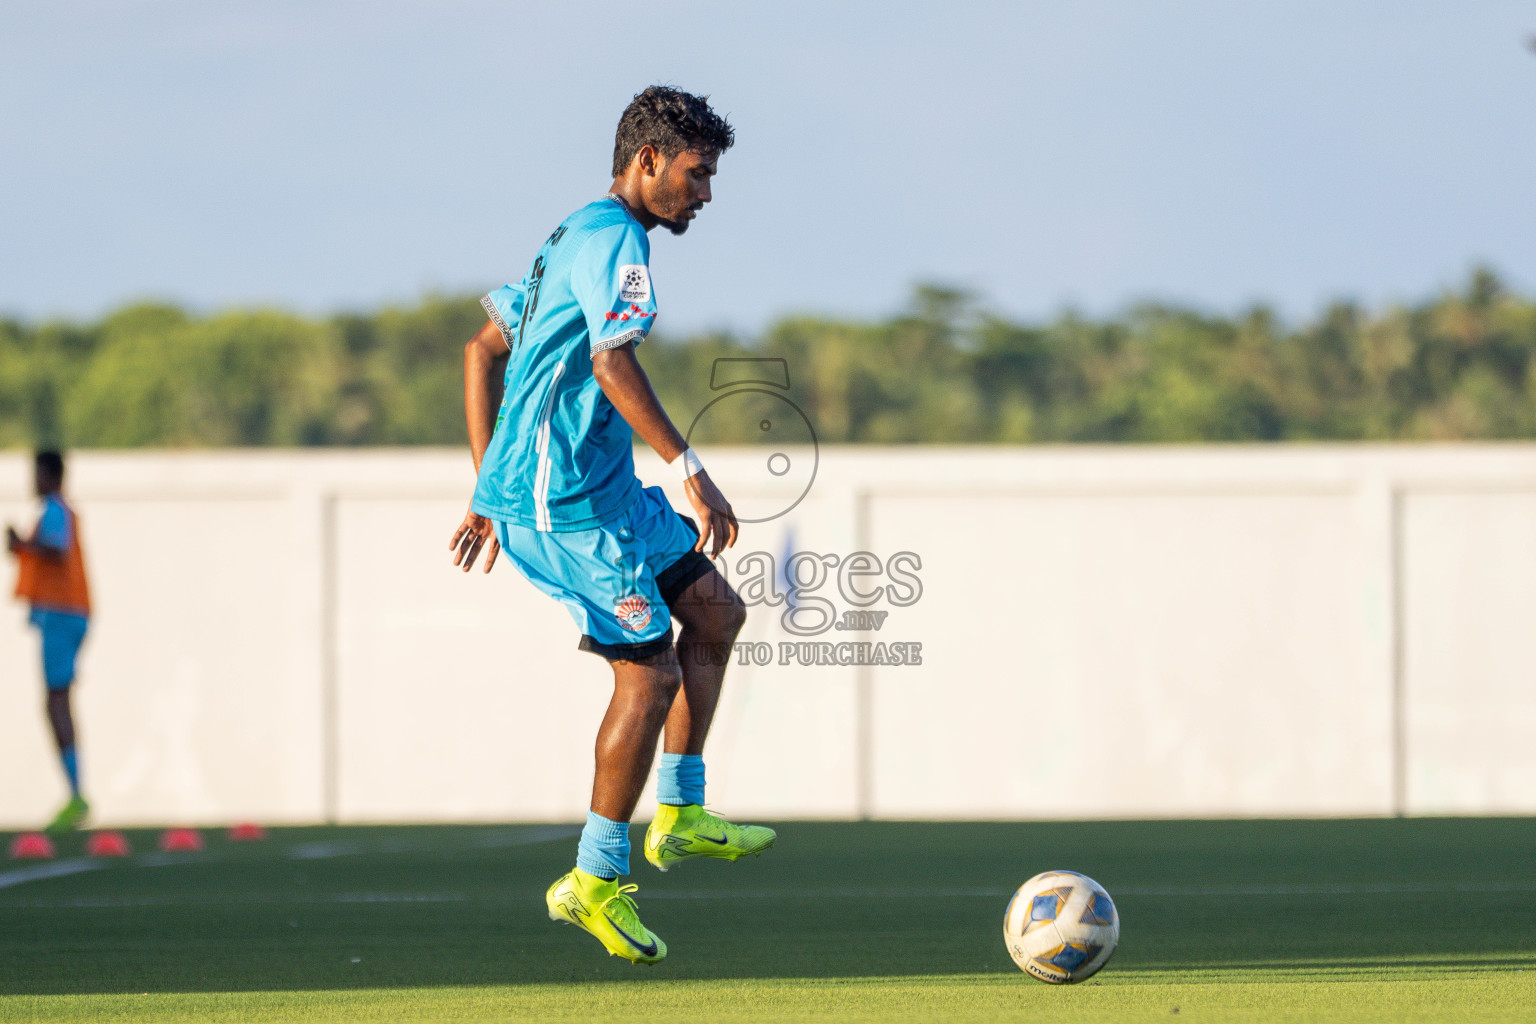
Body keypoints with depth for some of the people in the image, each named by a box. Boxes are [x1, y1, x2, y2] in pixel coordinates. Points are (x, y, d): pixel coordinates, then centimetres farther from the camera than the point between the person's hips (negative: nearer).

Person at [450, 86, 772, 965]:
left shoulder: (577, 237, 19)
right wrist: (693, 472, -28)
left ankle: (678, 815, 17)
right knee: (651, 673, -7)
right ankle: (597, 883, 2)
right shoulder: (616, 240, -13)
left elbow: (483, 350, 23)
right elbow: (614, 363, -28)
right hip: (566, 503, -10)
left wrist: (489, 491, 22)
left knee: (717, 613, 15)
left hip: (605, 487, 10)